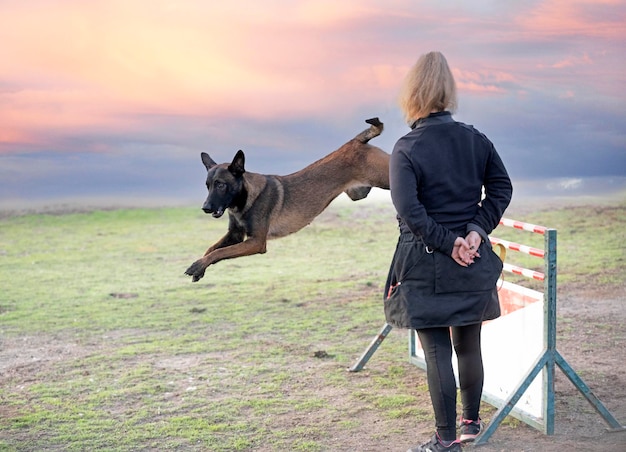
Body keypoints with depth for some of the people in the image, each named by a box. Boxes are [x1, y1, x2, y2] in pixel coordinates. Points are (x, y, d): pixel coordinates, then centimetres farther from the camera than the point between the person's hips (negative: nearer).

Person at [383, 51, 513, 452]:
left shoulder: (406, 150, -13)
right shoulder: (476, 139, 2)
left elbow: (409, 210, -20)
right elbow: (501, 187, 1)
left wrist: (447, 242, -12)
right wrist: (476, 230, -5)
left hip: (426, 265, -5)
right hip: (473, 264, 5)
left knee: (437, 351, 2)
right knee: (469, 345, 17)